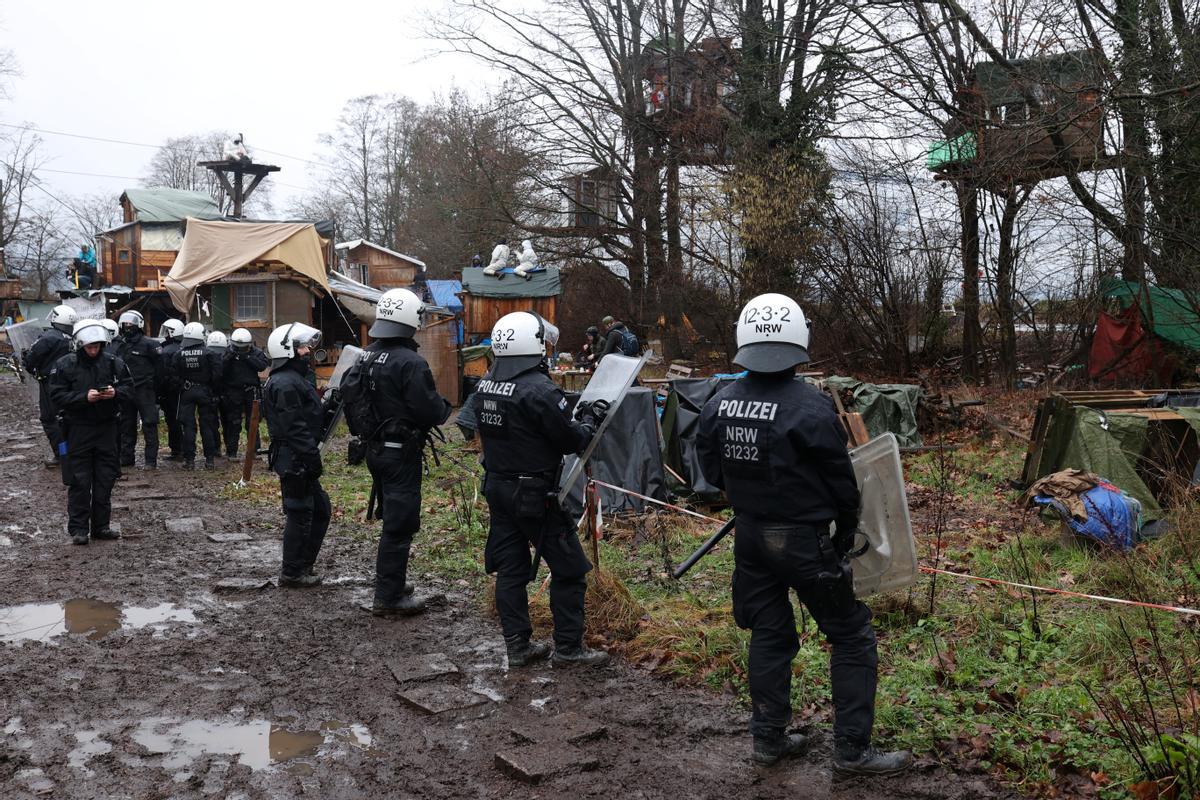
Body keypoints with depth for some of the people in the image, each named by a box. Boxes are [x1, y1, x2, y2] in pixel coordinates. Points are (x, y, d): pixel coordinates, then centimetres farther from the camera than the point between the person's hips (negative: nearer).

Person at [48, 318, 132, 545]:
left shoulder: (113, 362, 2)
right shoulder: (65, 365, -6)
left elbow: (128, 386, 7)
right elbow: (58, 396, -9)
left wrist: (115, 393, -15)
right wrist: (84, 397, -22)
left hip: (106, 427, 3)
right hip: (78, 428, -3)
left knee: (105, 479, 8)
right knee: (79, 481, -1)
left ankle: (101, 526, 18)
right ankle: (78, 528, 7)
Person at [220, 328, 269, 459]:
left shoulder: (256, 353, 3)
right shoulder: (228, 353, 3)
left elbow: (262, 365, -14)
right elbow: (221, 370, -8)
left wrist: (247, 357, -18)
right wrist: (229, 357, -20)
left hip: (251, 390, 0)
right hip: (233, 392, 0)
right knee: (234, 423, 2)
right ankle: (231, 450, 7)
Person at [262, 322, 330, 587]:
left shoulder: (294, 378, 17)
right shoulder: (285, 384, -18)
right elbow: (295, 427, -23)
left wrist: (328, 408, 7)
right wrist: (312, 456, -23)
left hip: (300, 459, 11)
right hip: (295, 459, -11)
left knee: (321, 510, 17)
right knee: (300, 515, -2)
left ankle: (303, 565, 25)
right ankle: (292, 573, 9)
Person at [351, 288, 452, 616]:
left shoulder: (365, 358, 7)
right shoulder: (410, 363, -21)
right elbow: (430, 411, -21)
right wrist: (444, 406, -1)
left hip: (374, 449, 9)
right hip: (401, 452, -9)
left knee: (392, 517, 21)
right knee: (400, 523, -2)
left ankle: (392, 582, 32)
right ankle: (388, 598, 3)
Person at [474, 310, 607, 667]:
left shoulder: (485, 387, 4)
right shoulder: (539, 390, -21)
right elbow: (572, 440, -16)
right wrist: (590, 423, 6)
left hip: (497, 487, 8)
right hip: (535, 496, -8)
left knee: (509, 569, 12)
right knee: (568, 569, 5)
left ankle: (517, 645, 19)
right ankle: (568, 647, 11)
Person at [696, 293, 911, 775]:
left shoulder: (718, 405, -4)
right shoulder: (810, 408, -21)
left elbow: (713, 472, 8)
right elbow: (841, 482, -11)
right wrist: (846, 534, 6)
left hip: (751, 537, 6)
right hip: (804, 541, -6)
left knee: (769, 634, 19)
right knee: (852, 637, 10)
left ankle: (769, 738, 29)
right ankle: (852, 749, 15)